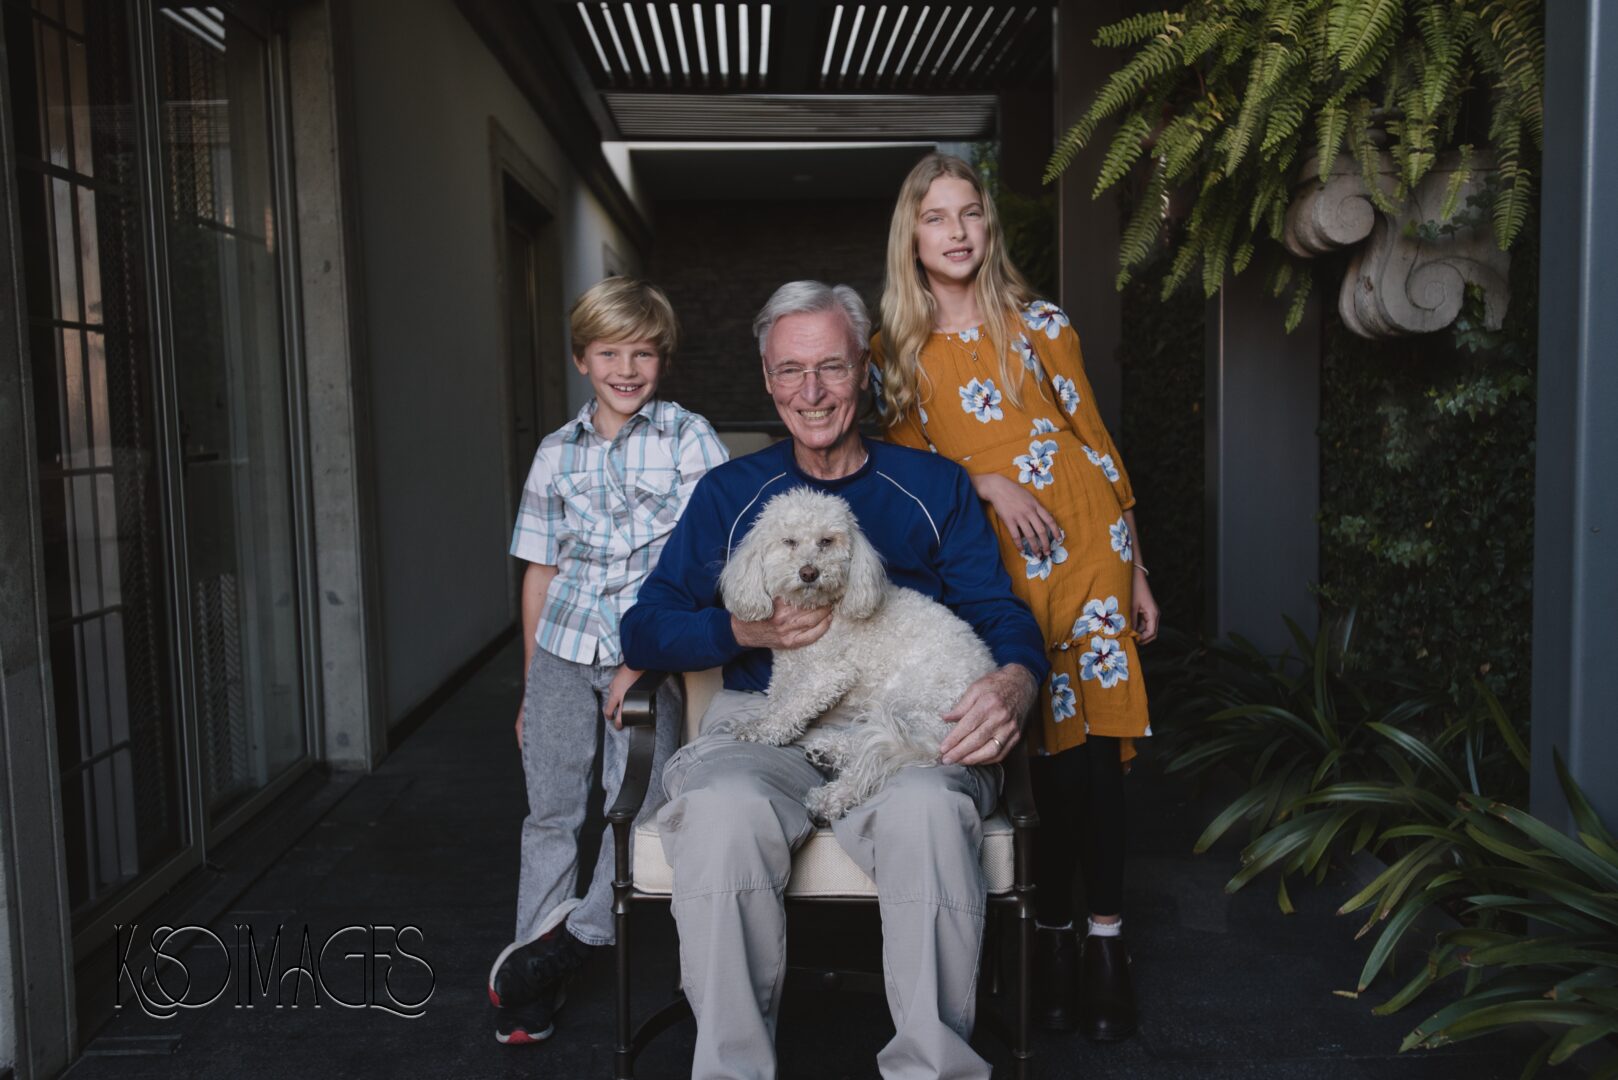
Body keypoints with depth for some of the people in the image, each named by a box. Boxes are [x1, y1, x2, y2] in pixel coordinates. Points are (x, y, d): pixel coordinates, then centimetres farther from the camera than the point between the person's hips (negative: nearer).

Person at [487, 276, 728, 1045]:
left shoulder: (689, 438, -1)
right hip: (564, 643, 3)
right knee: (550, 809, 7)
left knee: (637, 801, -9)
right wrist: (529, 689, 14)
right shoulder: (558, 452, 9)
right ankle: (532, 976, 21)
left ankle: (579, 936, 13)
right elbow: (540, 571, 13)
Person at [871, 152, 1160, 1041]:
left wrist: (1137, 573, 8)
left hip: (1084, 545, 0)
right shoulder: (896, 351, 10)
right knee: (1041, 747, 2)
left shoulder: (1040, 325, 7)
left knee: (1093, 741, -2)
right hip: (989, 563, 1)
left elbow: (1097, 444, 9)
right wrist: (987, 481, -12)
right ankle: (1053, 934, 16)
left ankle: (1105, 936, 11)